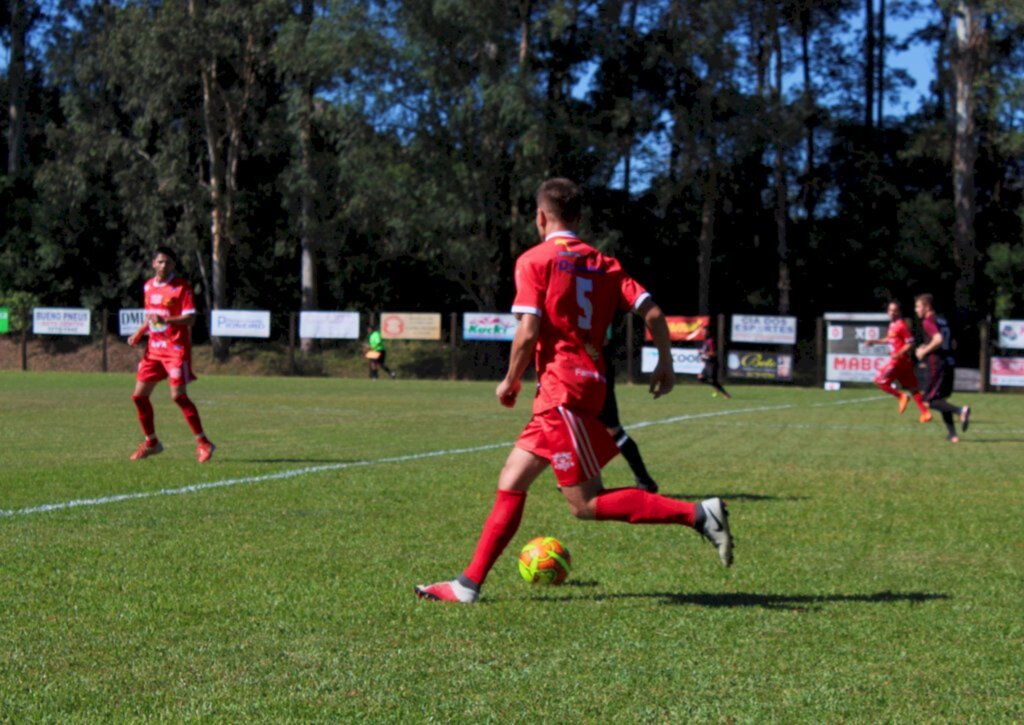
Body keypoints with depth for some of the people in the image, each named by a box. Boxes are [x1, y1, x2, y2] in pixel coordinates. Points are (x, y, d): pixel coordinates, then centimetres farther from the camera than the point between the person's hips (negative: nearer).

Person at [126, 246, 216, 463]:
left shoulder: (182, 287, -10)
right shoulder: (148, 287, 11)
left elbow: (190, 319, -17)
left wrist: (165, 320, -31)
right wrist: (139, 334, 9)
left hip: (176, 348, -7)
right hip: (154, 348, 7)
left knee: (178, 395, -15)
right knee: (139, 395, 4)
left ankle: (203, 443, -5)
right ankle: (151, 442, 20)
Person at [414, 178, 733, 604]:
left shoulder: (535, 260, -4)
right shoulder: (603, 264, 14)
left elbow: (529, 331, -13)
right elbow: (652, 312, 5)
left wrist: (510, 382, 0)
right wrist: (665, 362, 16)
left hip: (561, 387, -8)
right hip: (590, 381, 8)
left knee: (586, 504, -7)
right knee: (510, 485, 12)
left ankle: (697, 514, -15)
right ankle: (469, 584, 11)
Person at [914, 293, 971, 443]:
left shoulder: (928, 322, -9)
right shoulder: (942, 320, 18)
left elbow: (938, 340, -25)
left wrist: (924, 352, -12)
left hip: (938, 366, -9)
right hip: (950, 363, 9)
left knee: (930, 401, -2)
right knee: (940, 399, 19)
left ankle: (960, 410, -21)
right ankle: (952, 434, 13)